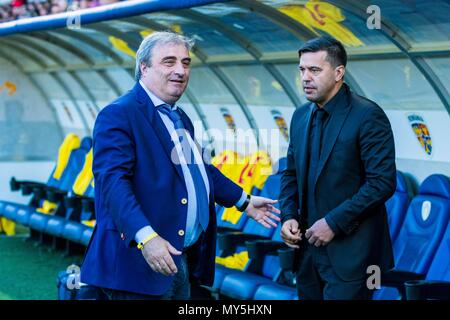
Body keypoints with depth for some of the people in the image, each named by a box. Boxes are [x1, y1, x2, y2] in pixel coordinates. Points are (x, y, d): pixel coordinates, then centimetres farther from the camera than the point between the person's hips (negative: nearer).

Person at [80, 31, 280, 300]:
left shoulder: (180, 118, 17)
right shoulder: (119, 114, -11)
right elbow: (112, 181, -23)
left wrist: (244, 201, 34)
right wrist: (146, 237, -34)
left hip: (185, 258, 9)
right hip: (141, 260, -9)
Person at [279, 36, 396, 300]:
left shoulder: (367, 116, -12)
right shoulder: (301, 116, 10)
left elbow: (383, 182, -16)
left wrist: (334, 223, -17)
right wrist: (288, 216, 1)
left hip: (349, 251, -6)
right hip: (309, 248, 7)